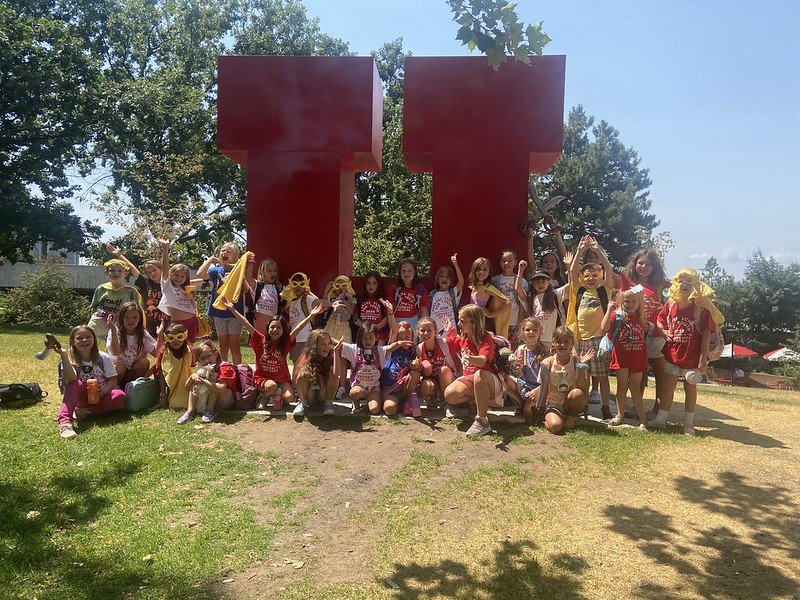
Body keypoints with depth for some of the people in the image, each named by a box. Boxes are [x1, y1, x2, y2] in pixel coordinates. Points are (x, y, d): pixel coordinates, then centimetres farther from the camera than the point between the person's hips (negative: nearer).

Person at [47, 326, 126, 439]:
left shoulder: (103, 358, -3)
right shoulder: (70, 359, -6)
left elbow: (113, 380, -3)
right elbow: (71, 379, -27)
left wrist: (104, 390, -24)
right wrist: (63, 355, -34)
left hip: (100, 396, 1)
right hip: (82, 397, -1)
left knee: (120, 396, -29)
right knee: (76, 384, -34)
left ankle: (86, 411, -27)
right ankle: (64, 421, -45)